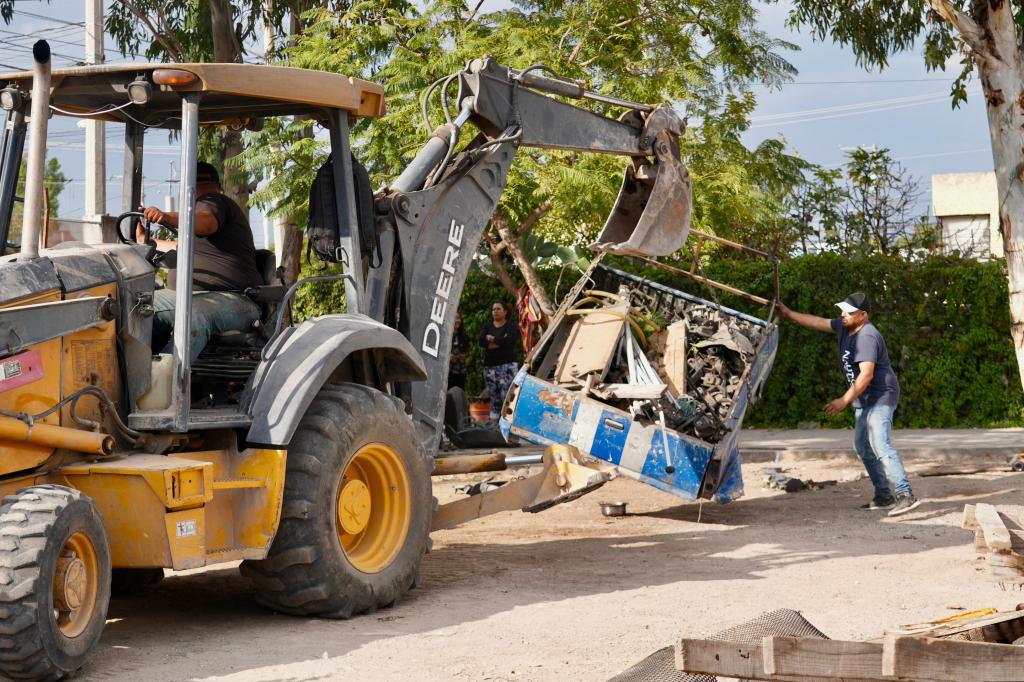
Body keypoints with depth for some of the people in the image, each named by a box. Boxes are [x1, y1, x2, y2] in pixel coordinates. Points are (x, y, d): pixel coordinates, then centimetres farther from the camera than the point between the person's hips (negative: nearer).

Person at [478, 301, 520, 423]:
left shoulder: (511, 326, 4)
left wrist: (492, 339, -4)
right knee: (494, 397, 4)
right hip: (490, 366, 4)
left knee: (507, 396, -14)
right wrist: (501, 342, -11)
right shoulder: (487, 326, 15)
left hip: (507, 365, -4)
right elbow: (481, 342, -2)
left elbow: (510, 341, -16)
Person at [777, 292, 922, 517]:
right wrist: (789, 314, 19)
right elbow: (818, 323, 20)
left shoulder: (867, 337, -23)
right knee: (863, 447, 14)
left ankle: (905, 495, -30)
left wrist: (844, 400, -32)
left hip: (880, 398, -11)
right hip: (864, 401, 11)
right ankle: (884, 496, 19)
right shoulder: (845, 326, 6)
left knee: (880, 445, -22)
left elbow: (866, 374, -30)